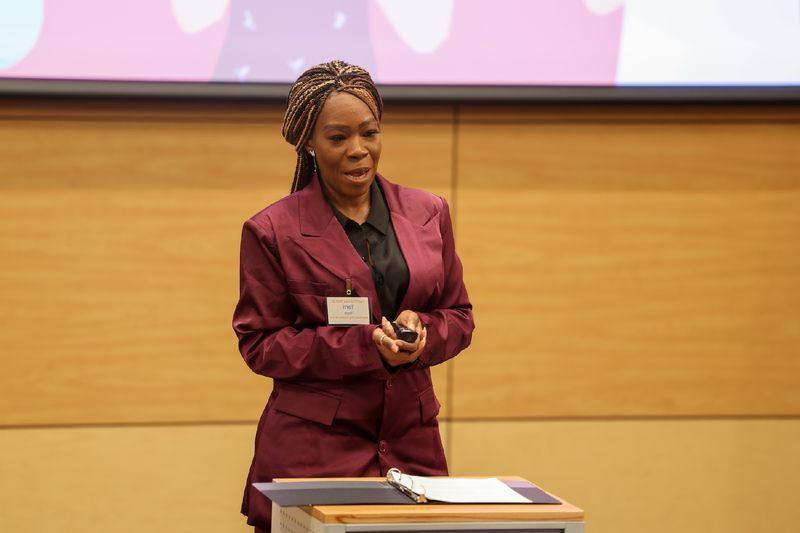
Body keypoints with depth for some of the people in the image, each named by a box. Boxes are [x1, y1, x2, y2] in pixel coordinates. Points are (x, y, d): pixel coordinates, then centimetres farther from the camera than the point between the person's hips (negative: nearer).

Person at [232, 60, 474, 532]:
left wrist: (421, 331, -9)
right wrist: (366, 345, -14)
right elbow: (260, 345, -3)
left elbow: (459, 317, 16)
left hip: (410, 447, 3)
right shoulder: (272, 232, -2)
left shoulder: (429, 214, 9)